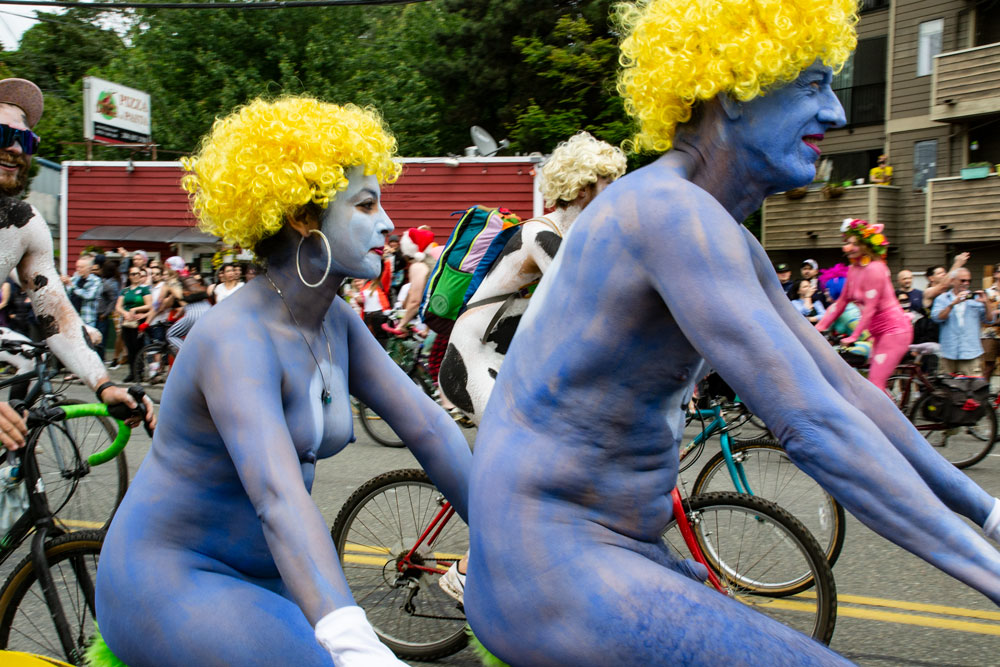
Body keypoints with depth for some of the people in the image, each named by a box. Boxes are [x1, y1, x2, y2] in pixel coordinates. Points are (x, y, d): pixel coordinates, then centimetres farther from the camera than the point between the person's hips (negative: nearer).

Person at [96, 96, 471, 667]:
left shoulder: (338, 323, 1)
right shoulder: (238, 337, -24)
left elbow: (428, 428, -3)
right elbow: (278, 496, -38)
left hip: (259, 576, 8)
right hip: (170, 581, -8)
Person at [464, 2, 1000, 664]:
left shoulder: (724, 239, 13)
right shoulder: (672, 211, -20)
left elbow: (842, 385, 16)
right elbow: (818, 428, -26)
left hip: (617, 549, 10)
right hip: (550, 579, -10)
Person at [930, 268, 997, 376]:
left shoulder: (976, 298, 12)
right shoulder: (942, 299, 9)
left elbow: (989, 320, 8)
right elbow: (937, 317, -9)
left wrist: (986, 303, -8)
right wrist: (953, 303, -20)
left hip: (971, 353, 0)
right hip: (948, 353, 0)